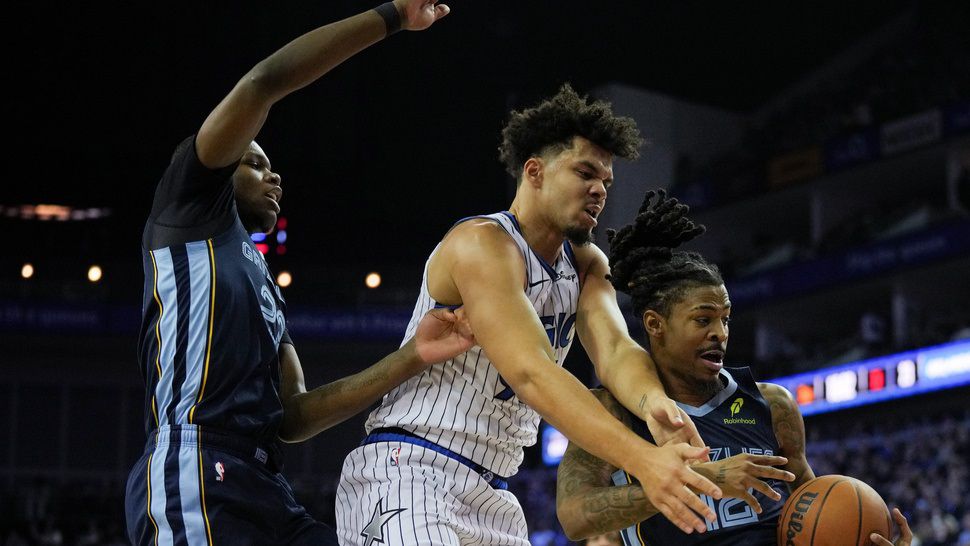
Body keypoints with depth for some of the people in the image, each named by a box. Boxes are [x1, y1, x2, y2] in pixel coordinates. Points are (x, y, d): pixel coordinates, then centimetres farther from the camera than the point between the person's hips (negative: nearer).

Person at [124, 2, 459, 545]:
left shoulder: (267, 289, 31)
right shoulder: (189, 213, 10)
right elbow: (265, 80, -3)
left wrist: (413, 357, 13)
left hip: (265, 492, 9)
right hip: (195, 481, -9)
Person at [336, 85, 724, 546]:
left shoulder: (586, 265, 12)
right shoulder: (482, 244, -15)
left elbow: (613, 349, -7)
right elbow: (530, 372, -28)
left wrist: (654, 402, -32)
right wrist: (640, 459, -40)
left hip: (490, 494, 9)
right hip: (407, 473, -9)